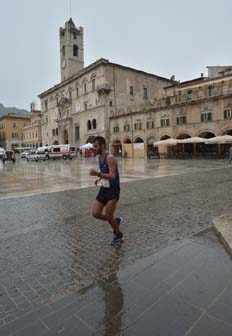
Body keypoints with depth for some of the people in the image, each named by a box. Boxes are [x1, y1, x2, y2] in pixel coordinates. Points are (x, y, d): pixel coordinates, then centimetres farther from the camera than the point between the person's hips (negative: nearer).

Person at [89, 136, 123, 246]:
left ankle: (118, 235, 25)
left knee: (108, 216, -2)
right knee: (95, 213, 2)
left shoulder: (110, 157, -19)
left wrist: (98, 174, -37)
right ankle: (116, 221, 26)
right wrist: (99, 179, 5)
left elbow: (112, 176, -27)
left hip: (113, 190, -8)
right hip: (103, 188, 8)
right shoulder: (99, 157, 7)